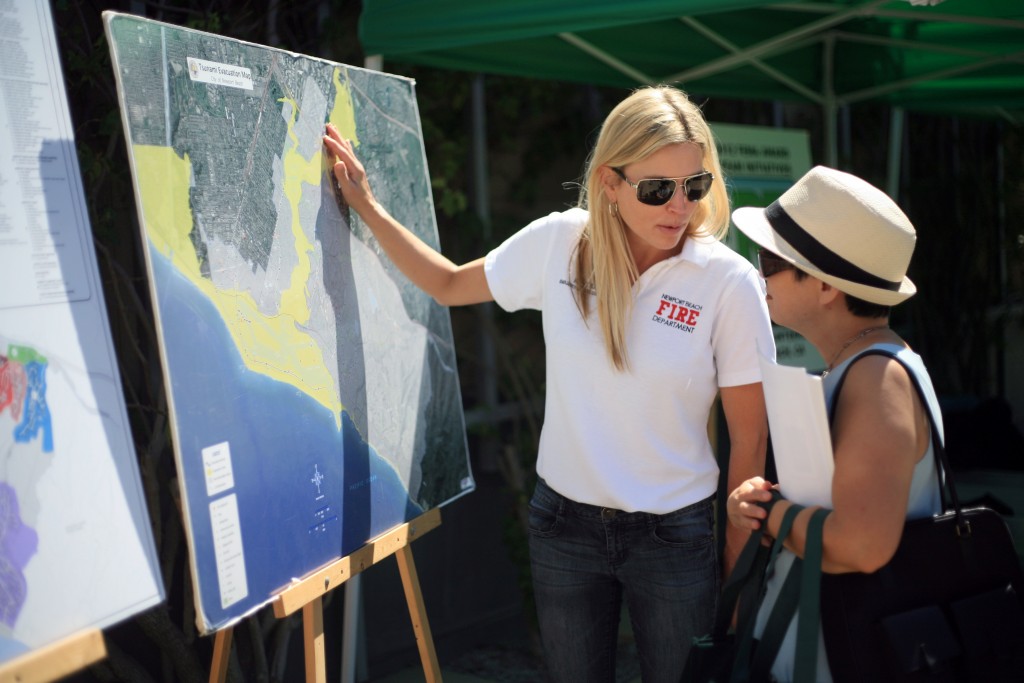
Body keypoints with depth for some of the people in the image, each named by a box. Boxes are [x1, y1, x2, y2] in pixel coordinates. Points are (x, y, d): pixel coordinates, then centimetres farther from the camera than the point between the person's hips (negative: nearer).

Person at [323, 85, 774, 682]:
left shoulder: (730, 283, -15)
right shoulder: (559, 242, -8)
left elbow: (750, 441, -8)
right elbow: (450, 285, 10)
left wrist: (737, 570, -4)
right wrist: (367, 207, 7)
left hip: (674, 537, -2)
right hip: (563, 523, 3)